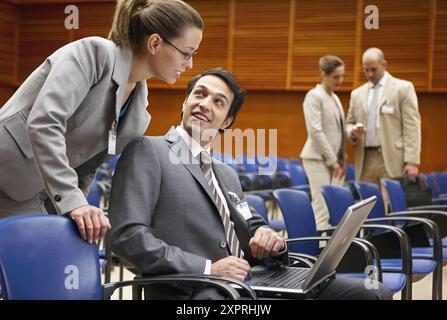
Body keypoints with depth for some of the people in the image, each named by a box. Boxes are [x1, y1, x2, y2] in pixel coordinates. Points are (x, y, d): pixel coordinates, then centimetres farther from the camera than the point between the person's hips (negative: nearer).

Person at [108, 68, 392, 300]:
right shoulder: (147, 151, 2)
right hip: (193, 292, -7)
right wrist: (207, 269, -16)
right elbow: (127, 235, -9)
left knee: (374, 294, -10)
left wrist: (270, 241, 0)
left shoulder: (228, 175, 26)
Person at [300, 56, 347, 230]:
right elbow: (315, 131, -15)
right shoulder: (314, 96, -8)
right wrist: (332, 160, -14)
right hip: (319, 159, -8)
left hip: (335, 160, 8)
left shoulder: (335, 97, 17)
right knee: (322, 210, -12)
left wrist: (342, 160, 11)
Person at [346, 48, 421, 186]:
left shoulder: (403, 88, 2)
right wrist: (353, 132, -5)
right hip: (365, 161, 4)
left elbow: (412, 127, -3)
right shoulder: (357, 94, 15)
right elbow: (349, 124, 20)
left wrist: (412, 161, -12)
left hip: (393, 160, -4)